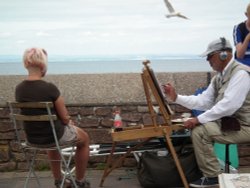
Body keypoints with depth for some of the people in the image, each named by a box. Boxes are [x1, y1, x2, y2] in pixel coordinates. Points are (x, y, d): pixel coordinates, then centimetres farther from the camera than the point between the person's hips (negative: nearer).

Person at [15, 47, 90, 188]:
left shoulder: (19, 89, -7)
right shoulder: (50, 88, -25)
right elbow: (65, 118, -16)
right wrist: (69, 121, 8)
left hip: (32, 137, 6)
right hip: (54, 135, -5)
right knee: (84, 139, 25)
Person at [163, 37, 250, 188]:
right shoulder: (219, 77, 11)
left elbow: (229, 105, -28)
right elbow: (203, 101, 10)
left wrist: (199, 119, -25)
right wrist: (177, 97, 2)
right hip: (230, 122, 9)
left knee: (200, 130, -20)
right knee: (197, 127, 9)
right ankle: (211, 171, 17)